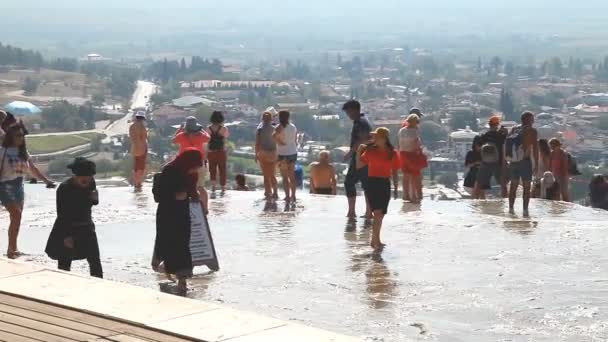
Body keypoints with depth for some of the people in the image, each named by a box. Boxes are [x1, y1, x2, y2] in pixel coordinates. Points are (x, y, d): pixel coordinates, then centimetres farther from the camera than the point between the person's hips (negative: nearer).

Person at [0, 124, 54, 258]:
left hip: (19, 187, 7)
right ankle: (12, 249, -15)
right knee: (16, 214, -19)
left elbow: (33, 169, 17)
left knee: (16, 217, 8)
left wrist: (46, 180, 14)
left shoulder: (23, 152, 10)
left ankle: (13, 248, 17)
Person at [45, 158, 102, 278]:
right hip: (67, 229, -4)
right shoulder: (64, 188, -20)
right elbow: (62, 214, -17)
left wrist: (95, 198, -13)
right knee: (64, 263, 3)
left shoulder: (91, 183, -4)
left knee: (95, 261, 2)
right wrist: (66, 236, -19)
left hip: (86, 228, 4)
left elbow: (94, 202, 12)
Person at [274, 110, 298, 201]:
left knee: (285, 177, 2)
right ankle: (293, 195, 18)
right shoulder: (293, 127, 5)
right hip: (293, 153, 6)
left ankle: (287, 196, 2)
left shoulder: (280, 127, -13)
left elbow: (274, 136, -31)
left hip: (283, 154, -6)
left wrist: (280, 143, -16)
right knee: (292, 176, 14)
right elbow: (295, 139, 10)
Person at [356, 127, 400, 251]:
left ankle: (375, 240, 24)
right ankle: (376, 241, -12)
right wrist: (359, 152, -10)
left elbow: (394, 172, 7)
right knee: (377, 213, -13)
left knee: (380, 214, 10)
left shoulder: (393, 153, 2)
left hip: (385, 184, 3)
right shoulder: (371, 151, 0)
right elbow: (359, 165, 2)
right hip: (372, 183, -3)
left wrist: (396, 188, 5)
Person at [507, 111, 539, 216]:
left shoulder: (514, 129, 11)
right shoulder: (531, 131, -5)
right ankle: (525, 210, -6)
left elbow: (506, 144, 10)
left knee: (514, 185, 14)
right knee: (527, 186, 0)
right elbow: (535, 149, -10)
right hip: (525, 161, -5)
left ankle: (511, 208, 13)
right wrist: (536, 164, -7)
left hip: (513, 161, 5)